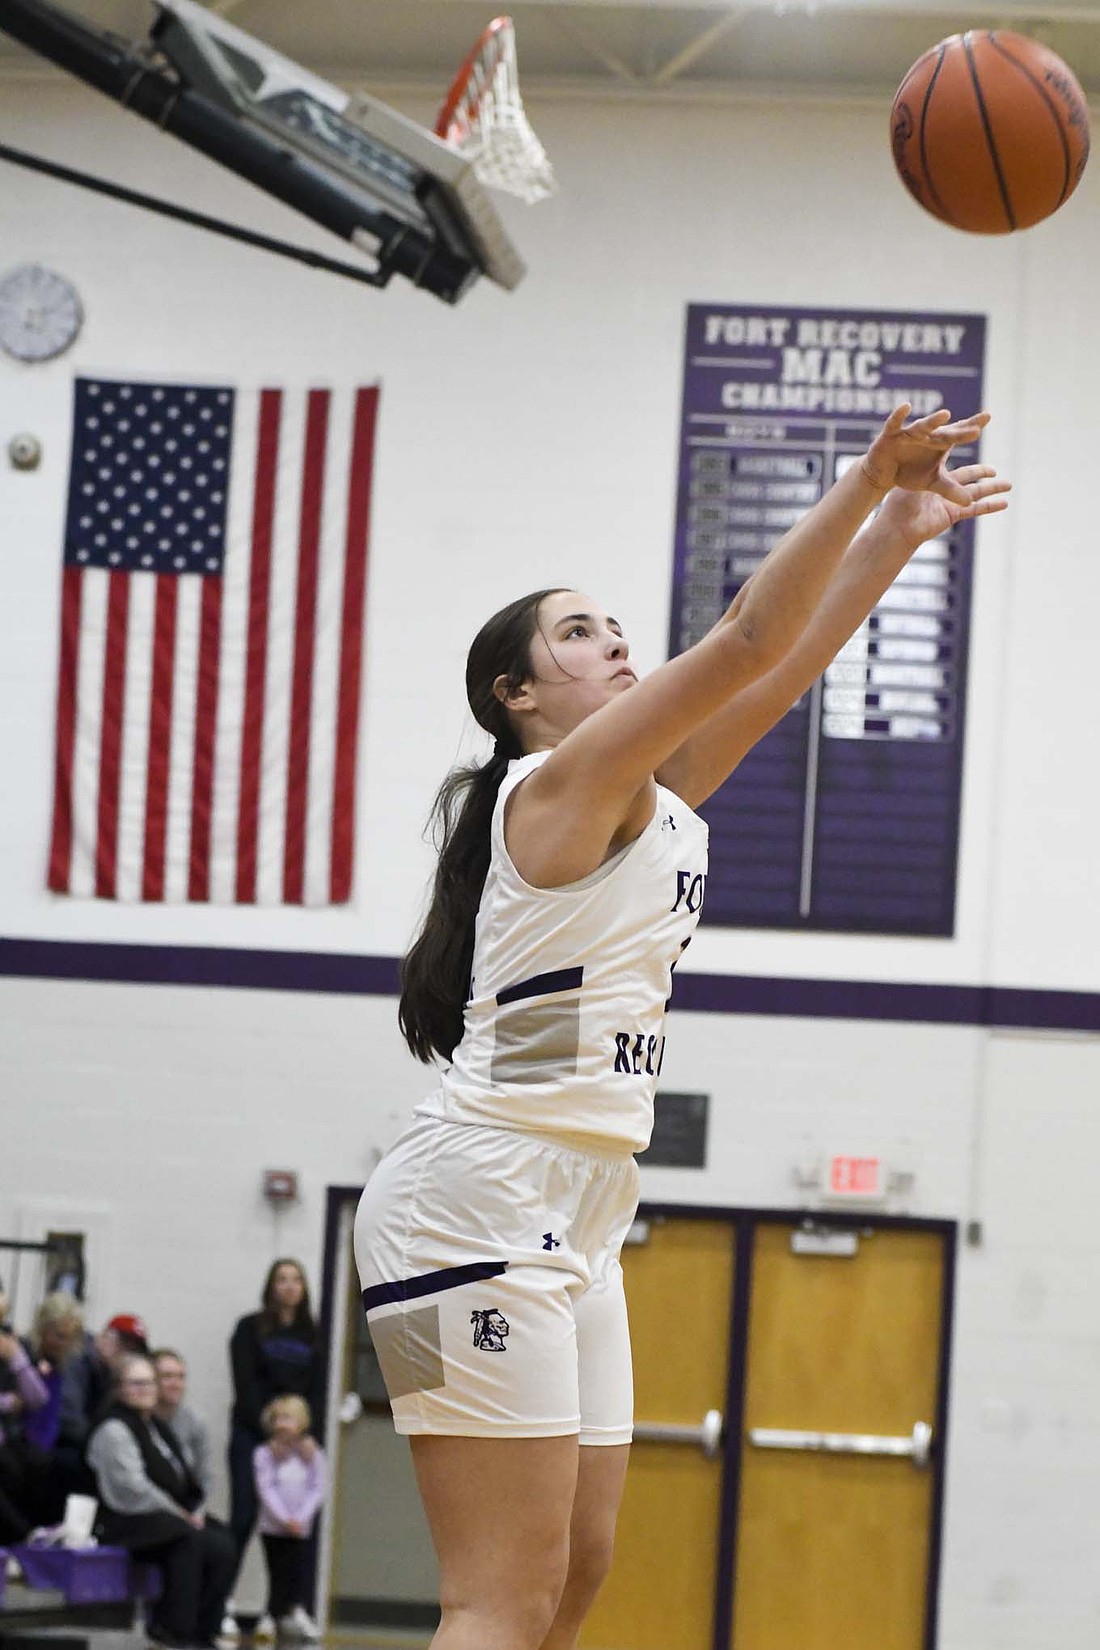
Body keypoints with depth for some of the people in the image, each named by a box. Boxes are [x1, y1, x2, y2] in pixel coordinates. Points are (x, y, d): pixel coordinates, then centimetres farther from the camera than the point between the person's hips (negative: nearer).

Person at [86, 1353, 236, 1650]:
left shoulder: (157, 1428, 22)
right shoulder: (114, 1430, -8)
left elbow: (182, 1479, 21)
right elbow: (132, 1487, -17)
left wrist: (195, 1512, 1)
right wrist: (182, 1516, -13)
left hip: (173, 1517, 9)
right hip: (128, 1523, -9)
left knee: (223, 1546, -15)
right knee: (189, 1542, -32)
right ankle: (173, 1626, -24)